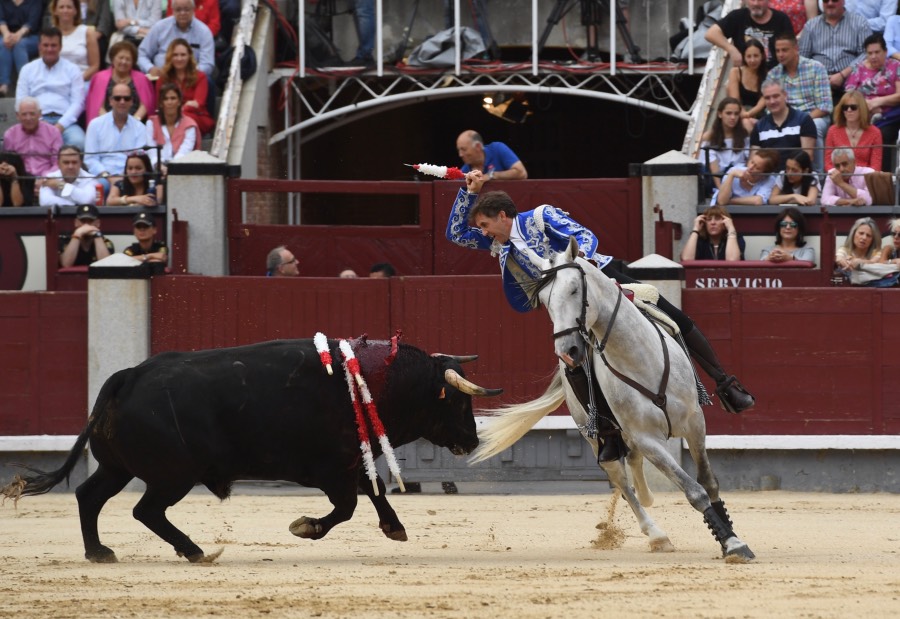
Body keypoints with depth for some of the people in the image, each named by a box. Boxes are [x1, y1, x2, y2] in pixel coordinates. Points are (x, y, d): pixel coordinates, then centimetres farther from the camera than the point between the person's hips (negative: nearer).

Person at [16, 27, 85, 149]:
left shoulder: (72, 70, 14)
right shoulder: (27, 70, 18)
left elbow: (78, 102, 5)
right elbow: (21, 102, 11)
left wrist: (60, 125, -11)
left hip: (64, 121, 0)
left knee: (78, 142, -34)